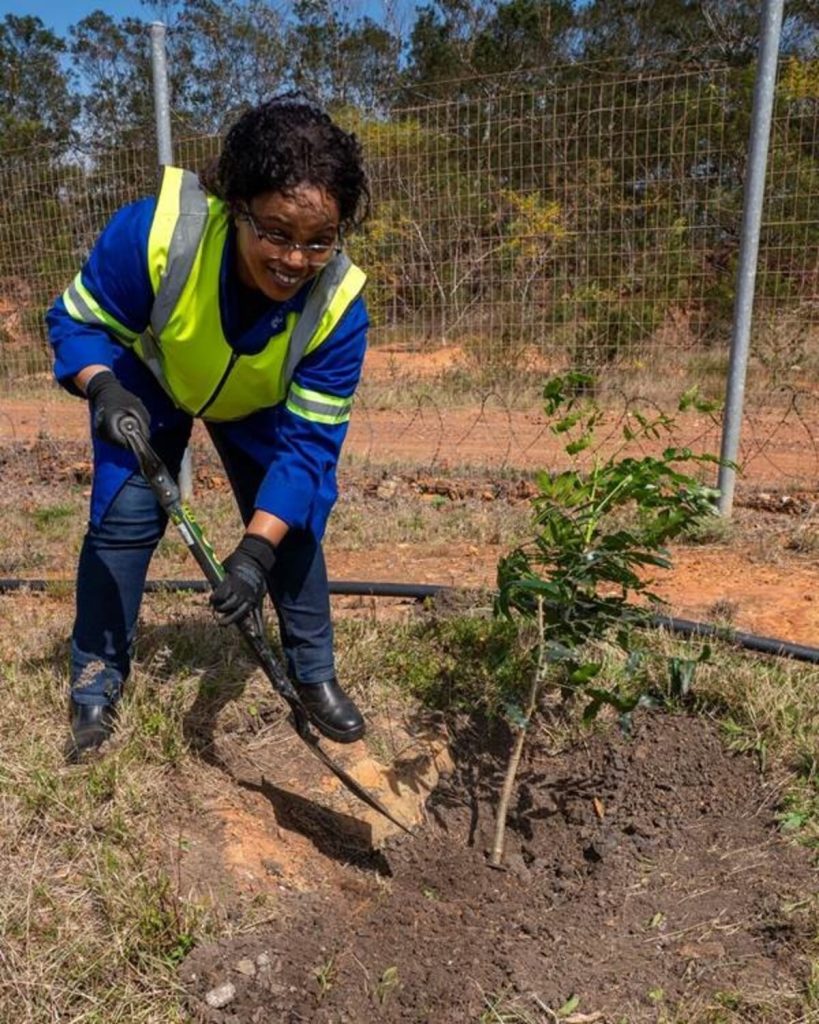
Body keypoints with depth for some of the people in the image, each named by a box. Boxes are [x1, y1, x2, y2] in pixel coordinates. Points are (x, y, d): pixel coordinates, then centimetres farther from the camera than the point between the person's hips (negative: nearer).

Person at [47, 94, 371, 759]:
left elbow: (309, 441, -31)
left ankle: (314, 673, 16)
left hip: (260, 407, 1)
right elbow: (79, 319, -20)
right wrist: (104, 389, -42)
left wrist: (257, 548, -40)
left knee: (293, 522, -5)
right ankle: (96, 685, 12)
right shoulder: (155, 231, -39)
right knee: (124, 517, -8)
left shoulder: (338, 304, -34)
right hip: (149, 385, -1)